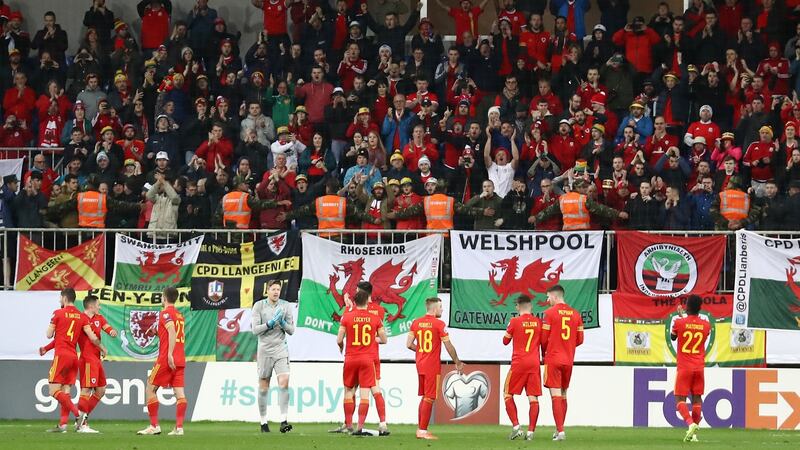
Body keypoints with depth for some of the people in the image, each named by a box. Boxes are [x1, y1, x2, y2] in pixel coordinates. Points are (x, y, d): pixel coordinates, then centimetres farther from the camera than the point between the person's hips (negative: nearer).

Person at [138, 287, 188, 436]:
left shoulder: (165, 313, -6)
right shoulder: (180, 315, 17)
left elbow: (172, 331, -21)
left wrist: (170, 354, -27)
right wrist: (157, 331, 26)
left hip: (166, 358, -7)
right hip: (180, 359, 7)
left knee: (150, 388, 4)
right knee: (179, 392, -1)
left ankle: (154, 426, 1)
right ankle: (179, 427, -10)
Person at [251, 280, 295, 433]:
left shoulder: (285, 306, 3)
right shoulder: (259, 306, 0)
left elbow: (291, 331, 5)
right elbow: (255, 330, -6)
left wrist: (282, 323, -14)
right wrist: (270, 323, -17)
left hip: (281, 349, 0)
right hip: (264, 350, 0)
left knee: (284, 382, -16)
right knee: (263, 387, 4)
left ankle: (283, 421, -19)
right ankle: (263, 422, 15)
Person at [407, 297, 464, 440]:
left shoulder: (416, 323, 5)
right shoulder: (439, 324, -11)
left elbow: (409, 344, 3)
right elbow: (449, 346, -9)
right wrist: (457, 363, 2)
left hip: (420, 364, 6)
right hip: (432, 366, -6)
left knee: (424, 397, 17)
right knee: (429, 398, -3)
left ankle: (420, 429, 18)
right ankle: (423, 431, -5)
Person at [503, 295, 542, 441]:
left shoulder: (515, 322, -5)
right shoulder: (539, 322, 4)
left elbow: (505, 341, 9)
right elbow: (543, 343, 14)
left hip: (518, 363, -3)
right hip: (534, 363, 3)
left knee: (508, 395, 8)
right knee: (533, 398, 1)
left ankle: (516, 427, -6)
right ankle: (531, 431, -6)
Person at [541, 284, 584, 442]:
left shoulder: (550, 312, -8)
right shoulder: (575, 314, 6)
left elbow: (544, 338, -7)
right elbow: (580, 339, 7)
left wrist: (545, 353, 11)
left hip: (553, 359, -5)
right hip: (569, 360, 5)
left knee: (555, 395, -7)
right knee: (563, 395, 15)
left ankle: (560, 431, -14)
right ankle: (559, 430, 20)